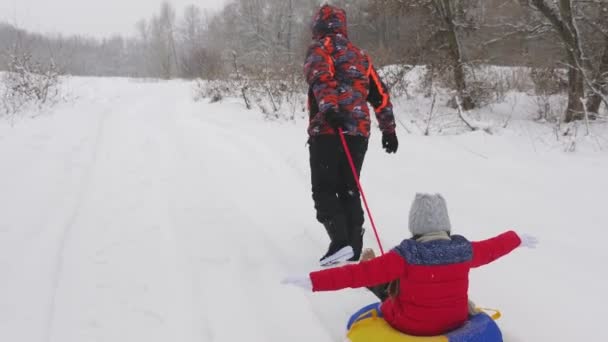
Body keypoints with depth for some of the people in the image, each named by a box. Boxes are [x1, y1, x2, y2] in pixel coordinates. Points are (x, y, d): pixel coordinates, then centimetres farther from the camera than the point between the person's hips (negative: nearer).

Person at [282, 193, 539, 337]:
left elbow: (358, 274, -31)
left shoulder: (406, 256, -27)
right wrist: (518, 239, 28)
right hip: (456, 321, 4)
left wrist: (313, 281, -30)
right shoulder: (464, 251, -14)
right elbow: (492, 248, 7)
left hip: (411, 326, -4)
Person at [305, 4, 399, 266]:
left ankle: (340, 242, -16)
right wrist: (388, 129, 25)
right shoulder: (360, 55, 23)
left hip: (328, 130, -6)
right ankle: (354, 248, 11)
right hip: (359, 132, 6)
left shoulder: (319, 49, 4)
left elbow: (321, 78, -18)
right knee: (349, 190, 13)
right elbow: (380, 95, 21)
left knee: (324, 190, -1)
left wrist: (329, 108, -33)